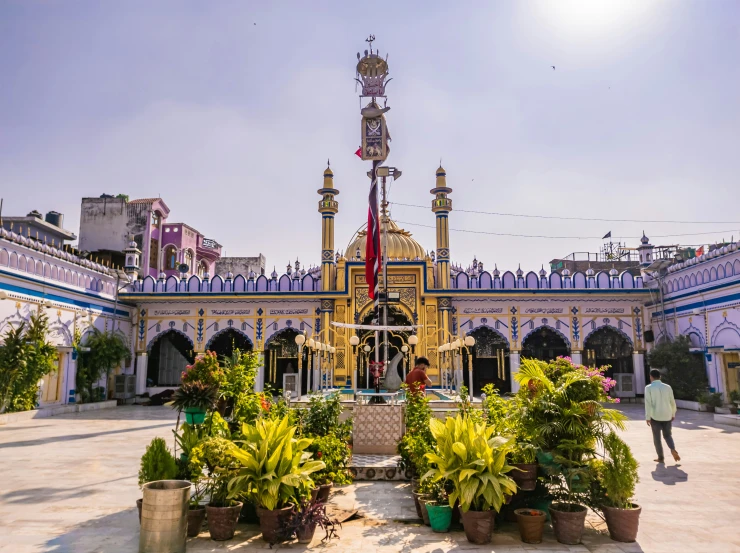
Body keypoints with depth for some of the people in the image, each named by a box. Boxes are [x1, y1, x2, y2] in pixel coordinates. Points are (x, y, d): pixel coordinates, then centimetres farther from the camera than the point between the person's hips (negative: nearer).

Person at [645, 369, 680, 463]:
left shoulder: (649, 388, -8)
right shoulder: (667, 387, 2)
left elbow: (648, 403, -13)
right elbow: (672, 402, 8)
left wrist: (647, 417, -11)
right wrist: (673, 414, 22)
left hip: (655, 416, -3)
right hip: (667, 416, 3)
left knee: (657, 437, 9)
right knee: (667, 435, 18)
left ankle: (660, 458, 11)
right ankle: (673, 449, -8)